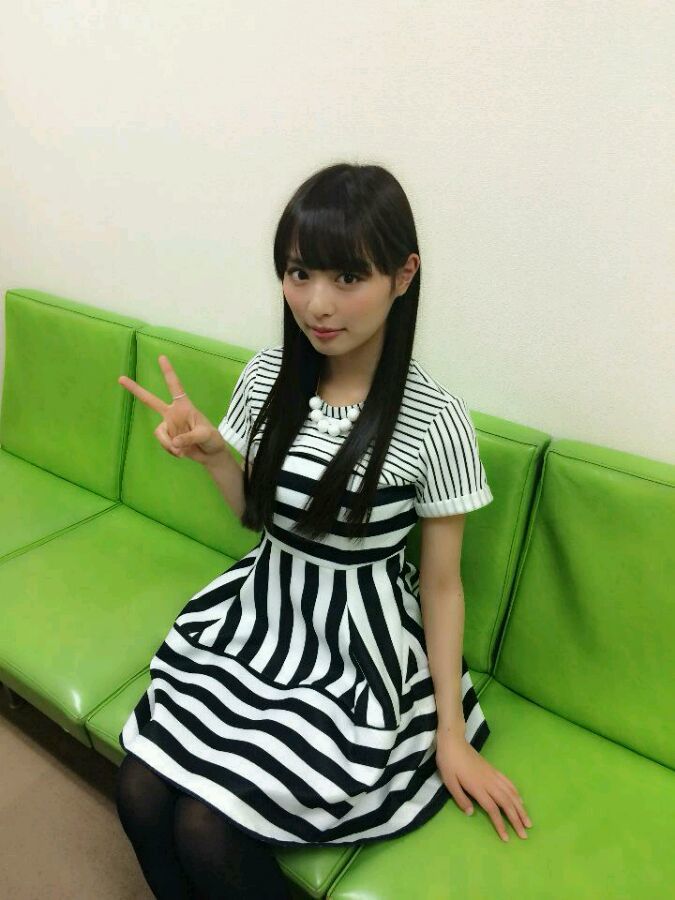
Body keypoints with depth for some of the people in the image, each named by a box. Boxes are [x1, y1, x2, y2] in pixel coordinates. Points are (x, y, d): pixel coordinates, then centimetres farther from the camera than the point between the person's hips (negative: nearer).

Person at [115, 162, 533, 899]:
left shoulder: (434, 420, -18)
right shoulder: (266, 375, -5)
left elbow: (442, 585, -8)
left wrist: (451, 733, -4)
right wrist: (209, 452, -9)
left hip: (360, 652, -4)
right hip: (260, 616, 5)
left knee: (207, 832, -13)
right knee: (139, 792, -9)